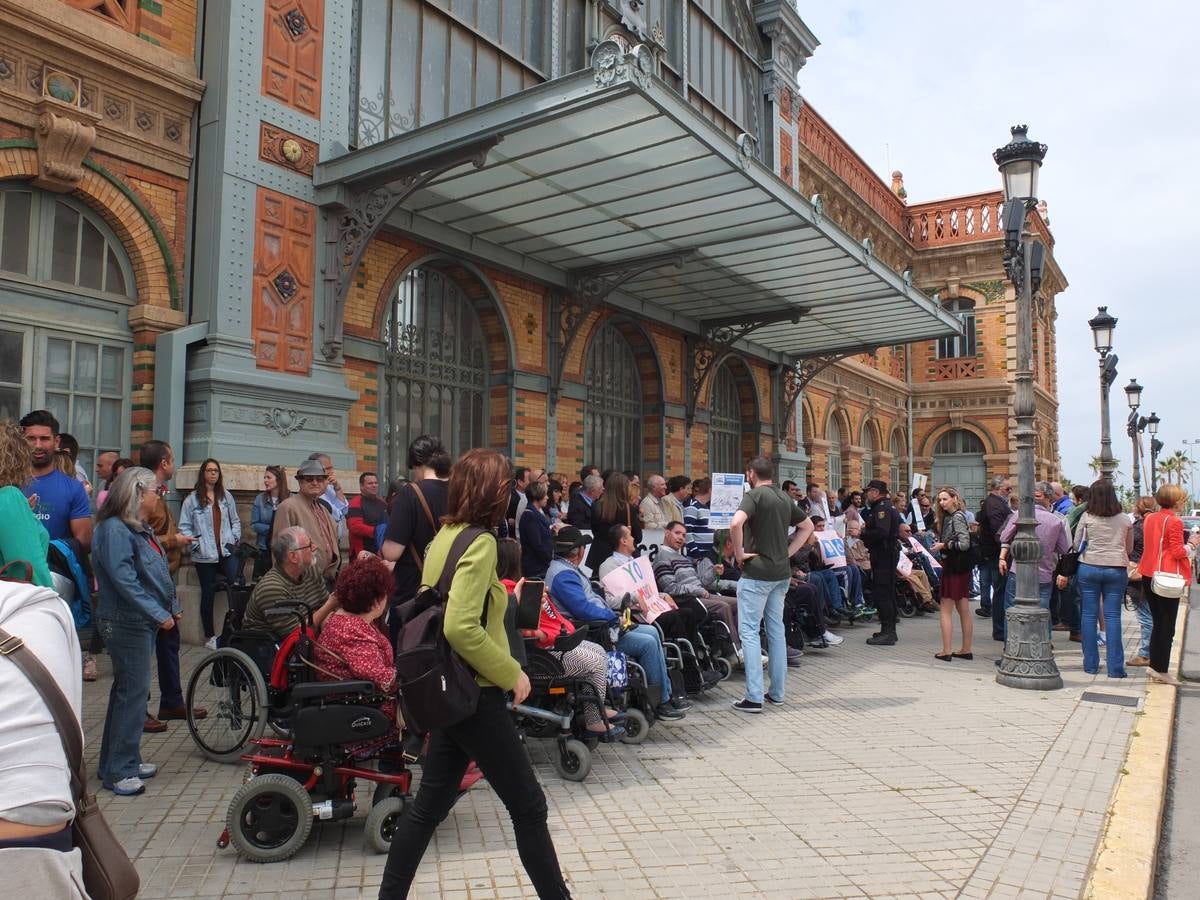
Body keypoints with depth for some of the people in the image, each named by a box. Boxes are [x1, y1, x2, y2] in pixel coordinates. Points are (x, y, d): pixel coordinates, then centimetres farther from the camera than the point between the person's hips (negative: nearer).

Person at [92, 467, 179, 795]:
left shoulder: (141, 529, 14)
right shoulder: (115, 530, -17)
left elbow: (158, 573, 20)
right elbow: (124, 579, -24)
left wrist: (172, 607, 15)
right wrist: (159, 614, -23)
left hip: (145, 621, 10)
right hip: (127, 622, -10)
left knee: (130, 690, 15)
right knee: (132, 690, -5)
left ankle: (125, 760, 26)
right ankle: (117, 771, 4)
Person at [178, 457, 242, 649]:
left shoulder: (226, 496, 10)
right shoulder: (193, 499, 0)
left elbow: (235, 520, 16)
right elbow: (184, 526, -1)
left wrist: (234, 539, 2)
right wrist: (195, 544, -10)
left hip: (226, 552, 2)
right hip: (204, 555, -1)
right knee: (208, 593, 6)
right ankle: (209, 636, 17)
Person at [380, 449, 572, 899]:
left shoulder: (444, 536, 7)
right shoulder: (479, 541, -20)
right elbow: (461, 628, -28)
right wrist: (512, 674, -18)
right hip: (475, 693, -9)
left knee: (431, 802, 17)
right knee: (528, 806, 6)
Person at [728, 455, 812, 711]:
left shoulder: (754, 495, -12)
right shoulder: (785, 498, 12)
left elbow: (736, 523, -29)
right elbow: (807, 526, 23)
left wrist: (739, 554, -16)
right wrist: (787, 552, 15)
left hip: (756, 572, -7)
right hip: (781, 572, 7)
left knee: (749, 631, -3)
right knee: (776, 630, 14)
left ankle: (754, 697, -6)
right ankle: (777, 692, 20)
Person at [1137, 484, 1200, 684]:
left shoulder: (1150, 518, 9)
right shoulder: (1174, 521, -14)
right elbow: (1177, 552, -16)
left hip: (1149, 575, 7)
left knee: (1158, 623, 15)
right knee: (1167, 626, 1)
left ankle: (1154, 665, 18)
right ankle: (1161, 670, 5)